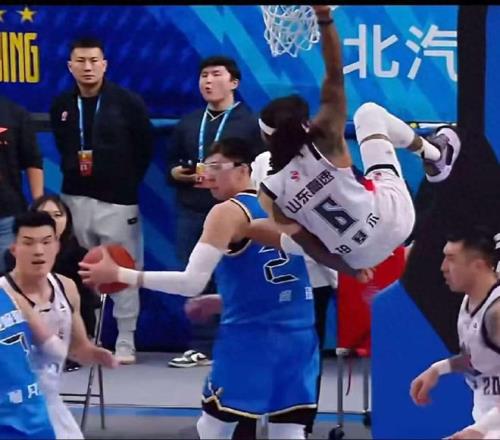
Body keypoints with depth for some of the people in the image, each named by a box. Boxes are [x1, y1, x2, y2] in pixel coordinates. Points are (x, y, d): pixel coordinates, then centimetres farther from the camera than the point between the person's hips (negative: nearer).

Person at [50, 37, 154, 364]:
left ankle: (126, 342, 5)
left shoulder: (128, 102, -5)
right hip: (76, 198, 3)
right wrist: (71, 171, 9)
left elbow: (145, 147, 2)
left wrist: (128, 181, 2)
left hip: (117, 200, -3)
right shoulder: (62, 106, 5)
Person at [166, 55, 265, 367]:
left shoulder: (250, 123, 2)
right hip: (192, 212, 5)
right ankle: (202, 347, 9)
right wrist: (178, 173, 0)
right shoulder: (188, 123, 20)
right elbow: (171, 164, 23)